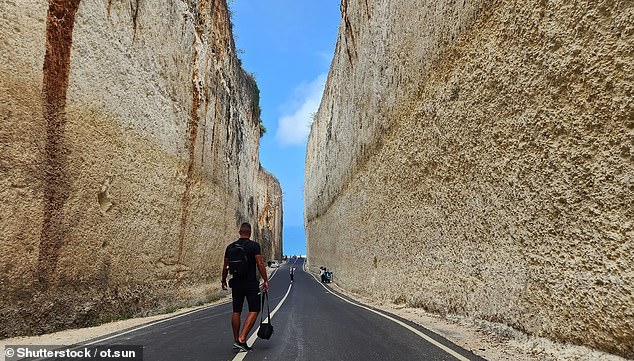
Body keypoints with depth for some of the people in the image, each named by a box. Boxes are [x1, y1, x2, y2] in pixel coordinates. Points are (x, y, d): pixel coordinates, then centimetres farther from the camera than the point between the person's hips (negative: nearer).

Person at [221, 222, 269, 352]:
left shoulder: (230, 247, 4)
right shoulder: (254, 245, -8)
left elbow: (225, 266, 9)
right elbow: (260, 264, -12)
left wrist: (223, 281, 23)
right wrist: (265, 280, -5)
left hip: (236, 283, 5)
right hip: (251, 283, -4)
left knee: (236, 311, 13)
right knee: (254, 310, 2)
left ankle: (236, 340, 20)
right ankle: (242, 339, -8)